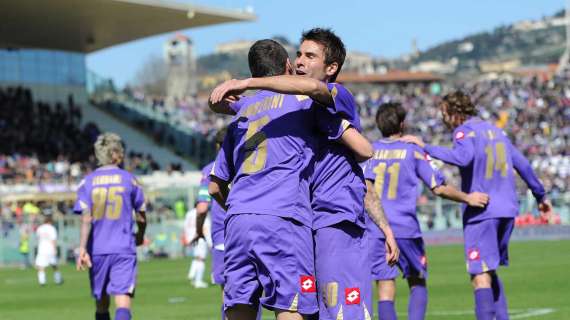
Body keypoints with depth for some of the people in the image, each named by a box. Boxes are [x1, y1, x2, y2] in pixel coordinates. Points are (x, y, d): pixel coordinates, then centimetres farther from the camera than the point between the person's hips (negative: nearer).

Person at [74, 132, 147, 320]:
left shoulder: (88, 182, 2)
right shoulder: (129, 180, 1)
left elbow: (86, 218, -8)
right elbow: (141, 216, 8)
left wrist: (82, 248, -11)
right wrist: (140, 236, 28)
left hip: (97, 250, 2)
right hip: (123, 249, -2)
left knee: (101, 303, 15)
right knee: (123, 300, -11)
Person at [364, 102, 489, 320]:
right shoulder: (413, 152, 3)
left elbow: (365, 188, -6)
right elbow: (439, 188, 2)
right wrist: (467, 198, 13)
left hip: (374, 229, 1)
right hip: (406, 228, -1)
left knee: (385, 290, 0)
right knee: (417, 283, 14)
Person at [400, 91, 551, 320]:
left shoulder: (464, 132, -6)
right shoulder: (496, 131, 17)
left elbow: (463, 157, -28)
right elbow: (522, 164, 23)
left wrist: (426, 147, -24)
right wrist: (540, 196, 33)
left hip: (480, 213, -8)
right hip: (506, 210, 8)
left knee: (481, 275, -10)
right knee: (490, 271, 19)